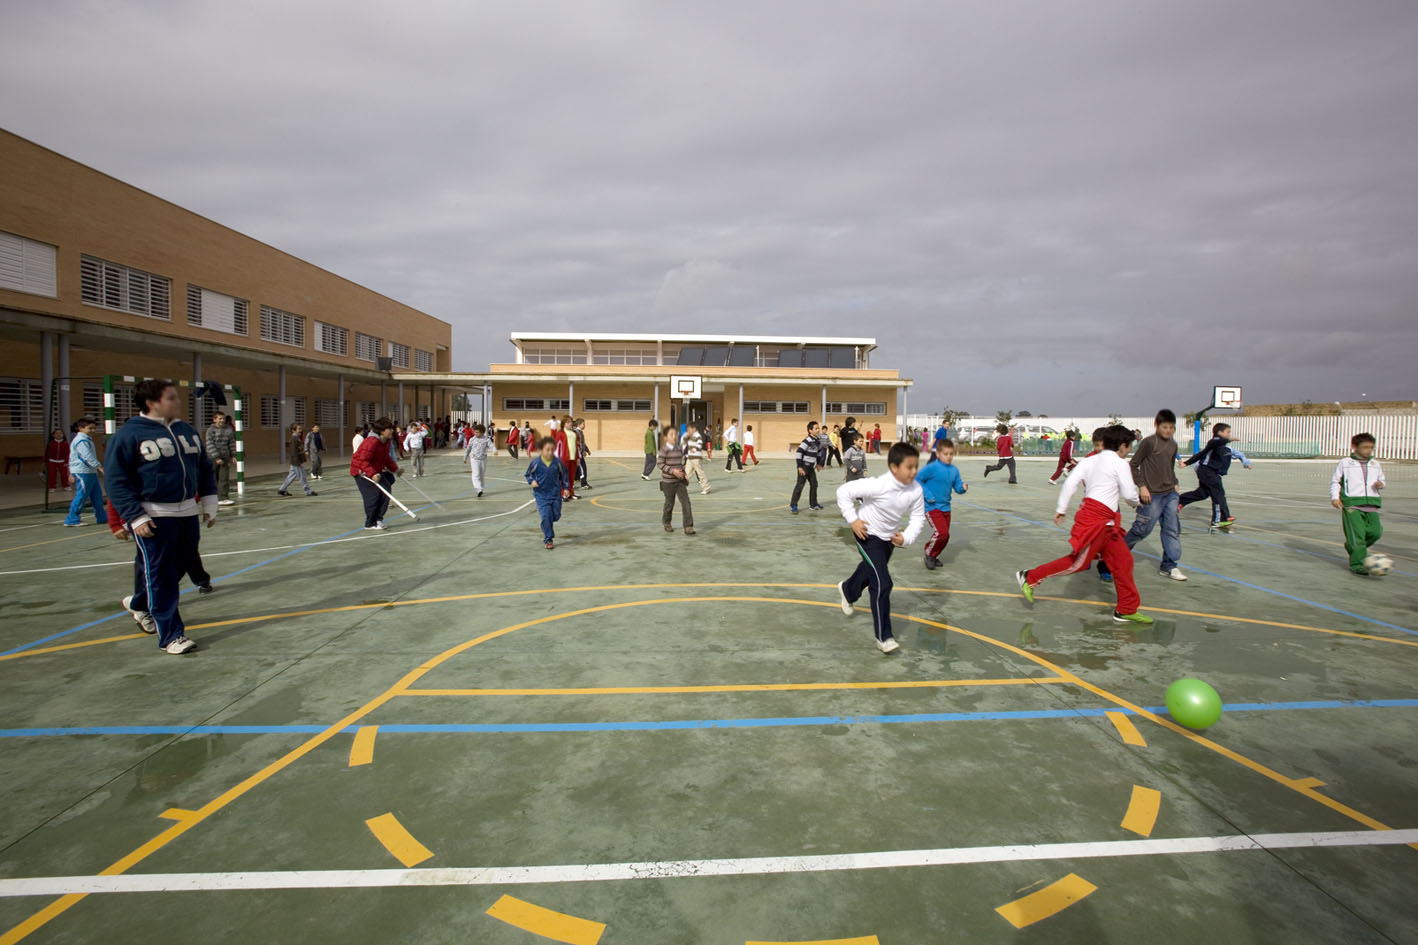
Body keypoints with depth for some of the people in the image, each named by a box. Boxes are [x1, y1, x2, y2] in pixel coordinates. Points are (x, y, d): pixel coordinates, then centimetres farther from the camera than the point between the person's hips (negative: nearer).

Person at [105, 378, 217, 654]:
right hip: (154, 517, -7)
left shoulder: (188, 431, 11)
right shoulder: (129, 434, -9)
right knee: (160, 574, -3)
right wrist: (135, 517, -16)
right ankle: (171, 635, 4)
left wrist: (209, 504, 13)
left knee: (182, 564, 16)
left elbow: (205, 469, 18)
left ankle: (139, 603, 42)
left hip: (187, 513, 7)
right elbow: (116, 479, -10)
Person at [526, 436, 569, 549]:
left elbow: (564, 475, 10)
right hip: (541, 494, -2)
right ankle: (548, 540, 4)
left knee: (556, 515, 7)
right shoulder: (536, 462, -10)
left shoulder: (558, 462, -5)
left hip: (555, 493, 3)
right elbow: (528, 474, 6)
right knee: (546, 516, -10)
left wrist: (566, 488, 7)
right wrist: (532, 481, -13)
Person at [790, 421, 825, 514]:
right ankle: (793, 505, -6)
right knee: (800, 485, -9)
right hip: (804, 467, -9)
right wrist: (800, 467, -23)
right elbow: (799, 452, -23)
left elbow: (819, 451, 24)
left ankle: (813, 504, 26)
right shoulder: (807, 441, -20)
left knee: (814, 484, 14)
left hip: (811, 467, 9)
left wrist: (819, 463, 22)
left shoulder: (818, 441, 5)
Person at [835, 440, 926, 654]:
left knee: (871, 571, 30)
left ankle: (848, 590, 64)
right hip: (868, 535, -7)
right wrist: (853, 519, -25)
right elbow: (844, 491, -26)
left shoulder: (915, 490, -18)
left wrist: (906, 537, -21)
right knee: (882, 583, -16)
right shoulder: (878, 485, -33)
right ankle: (883, 636, -5)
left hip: (889, 538, 7)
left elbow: (918, 517, -6)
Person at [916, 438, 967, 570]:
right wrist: (927, 495, -15)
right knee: (941, 532, -18)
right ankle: (929, 554, 4)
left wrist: (963, 487, -15)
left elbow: (957, 487, 9)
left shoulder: (954, 470, 5)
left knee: (945, 536, 11)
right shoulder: (932, 468, -15)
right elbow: (917, 479, -12)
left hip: (946, 508, 7)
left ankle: (934, 556, 32)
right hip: (932, 507, -7)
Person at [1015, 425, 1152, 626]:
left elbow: (1070, 482, 3)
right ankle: (1029, 577, 2)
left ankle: (1127, 610, 20)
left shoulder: (1091, 460, 14)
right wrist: (1136, 502, 15)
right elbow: (1129, 495, -8)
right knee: (1078, 562, -5)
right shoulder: (1120, 463, -6)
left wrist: (1061, 509, 4)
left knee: (1122, 561, 13)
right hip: (1095, 518, -9)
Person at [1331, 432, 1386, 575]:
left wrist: (1380, 484, 2)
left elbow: (1381, 479, 26)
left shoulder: (1375, 464, 16)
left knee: (1376, 531, -6)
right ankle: (1357, 564, -3)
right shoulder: (1344, 463, 4)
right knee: (1357, 534, -8)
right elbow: (1335, 481, 6)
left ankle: (1352, 546, 21)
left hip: (1371, 504, 5)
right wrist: (1335, 497, -7)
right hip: (1351, 504, -4)